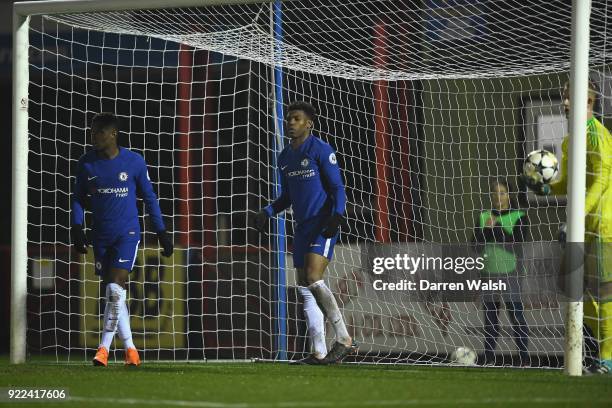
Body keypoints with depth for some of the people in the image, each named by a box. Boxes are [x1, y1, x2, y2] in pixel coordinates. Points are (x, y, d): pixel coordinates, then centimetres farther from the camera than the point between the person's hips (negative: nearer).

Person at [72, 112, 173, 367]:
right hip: (101, 237, 4)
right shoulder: (86, 164, 3)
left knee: (115, 289, -17)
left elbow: (149, 197, 6)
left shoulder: (134, 162, -3)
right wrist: (77, 227, -3)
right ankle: (130, 349, 13)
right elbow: (78, 199, 12)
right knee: (113, 294, 5)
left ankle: (104, 347, -14)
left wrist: (161, 232, 7)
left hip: (127, 234, -4)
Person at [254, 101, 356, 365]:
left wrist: (337, 215, -24)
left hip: (323, 226, -8)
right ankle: (319, 352, 6)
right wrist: (267, 213, 9)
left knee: (313, 279, -21)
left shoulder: (321, 150, -7)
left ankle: (343, 339, -16)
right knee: (305, 289, 4)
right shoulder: (285, 157, 15)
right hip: (302, 228, 8)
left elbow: (337, 188, -9)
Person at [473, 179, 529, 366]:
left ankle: (524, 358, -9)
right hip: (488, 272, 4)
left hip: (510, 272, -4)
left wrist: (495, 228, -13)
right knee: (490, 317, 5)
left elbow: (516, 242, -12)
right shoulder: (483, 216, 12)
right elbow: (476, 242, 5)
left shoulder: (518, 216, 0)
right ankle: (489, 359, 10)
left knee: (516, 315, -8)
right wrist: (487, 229, -11)